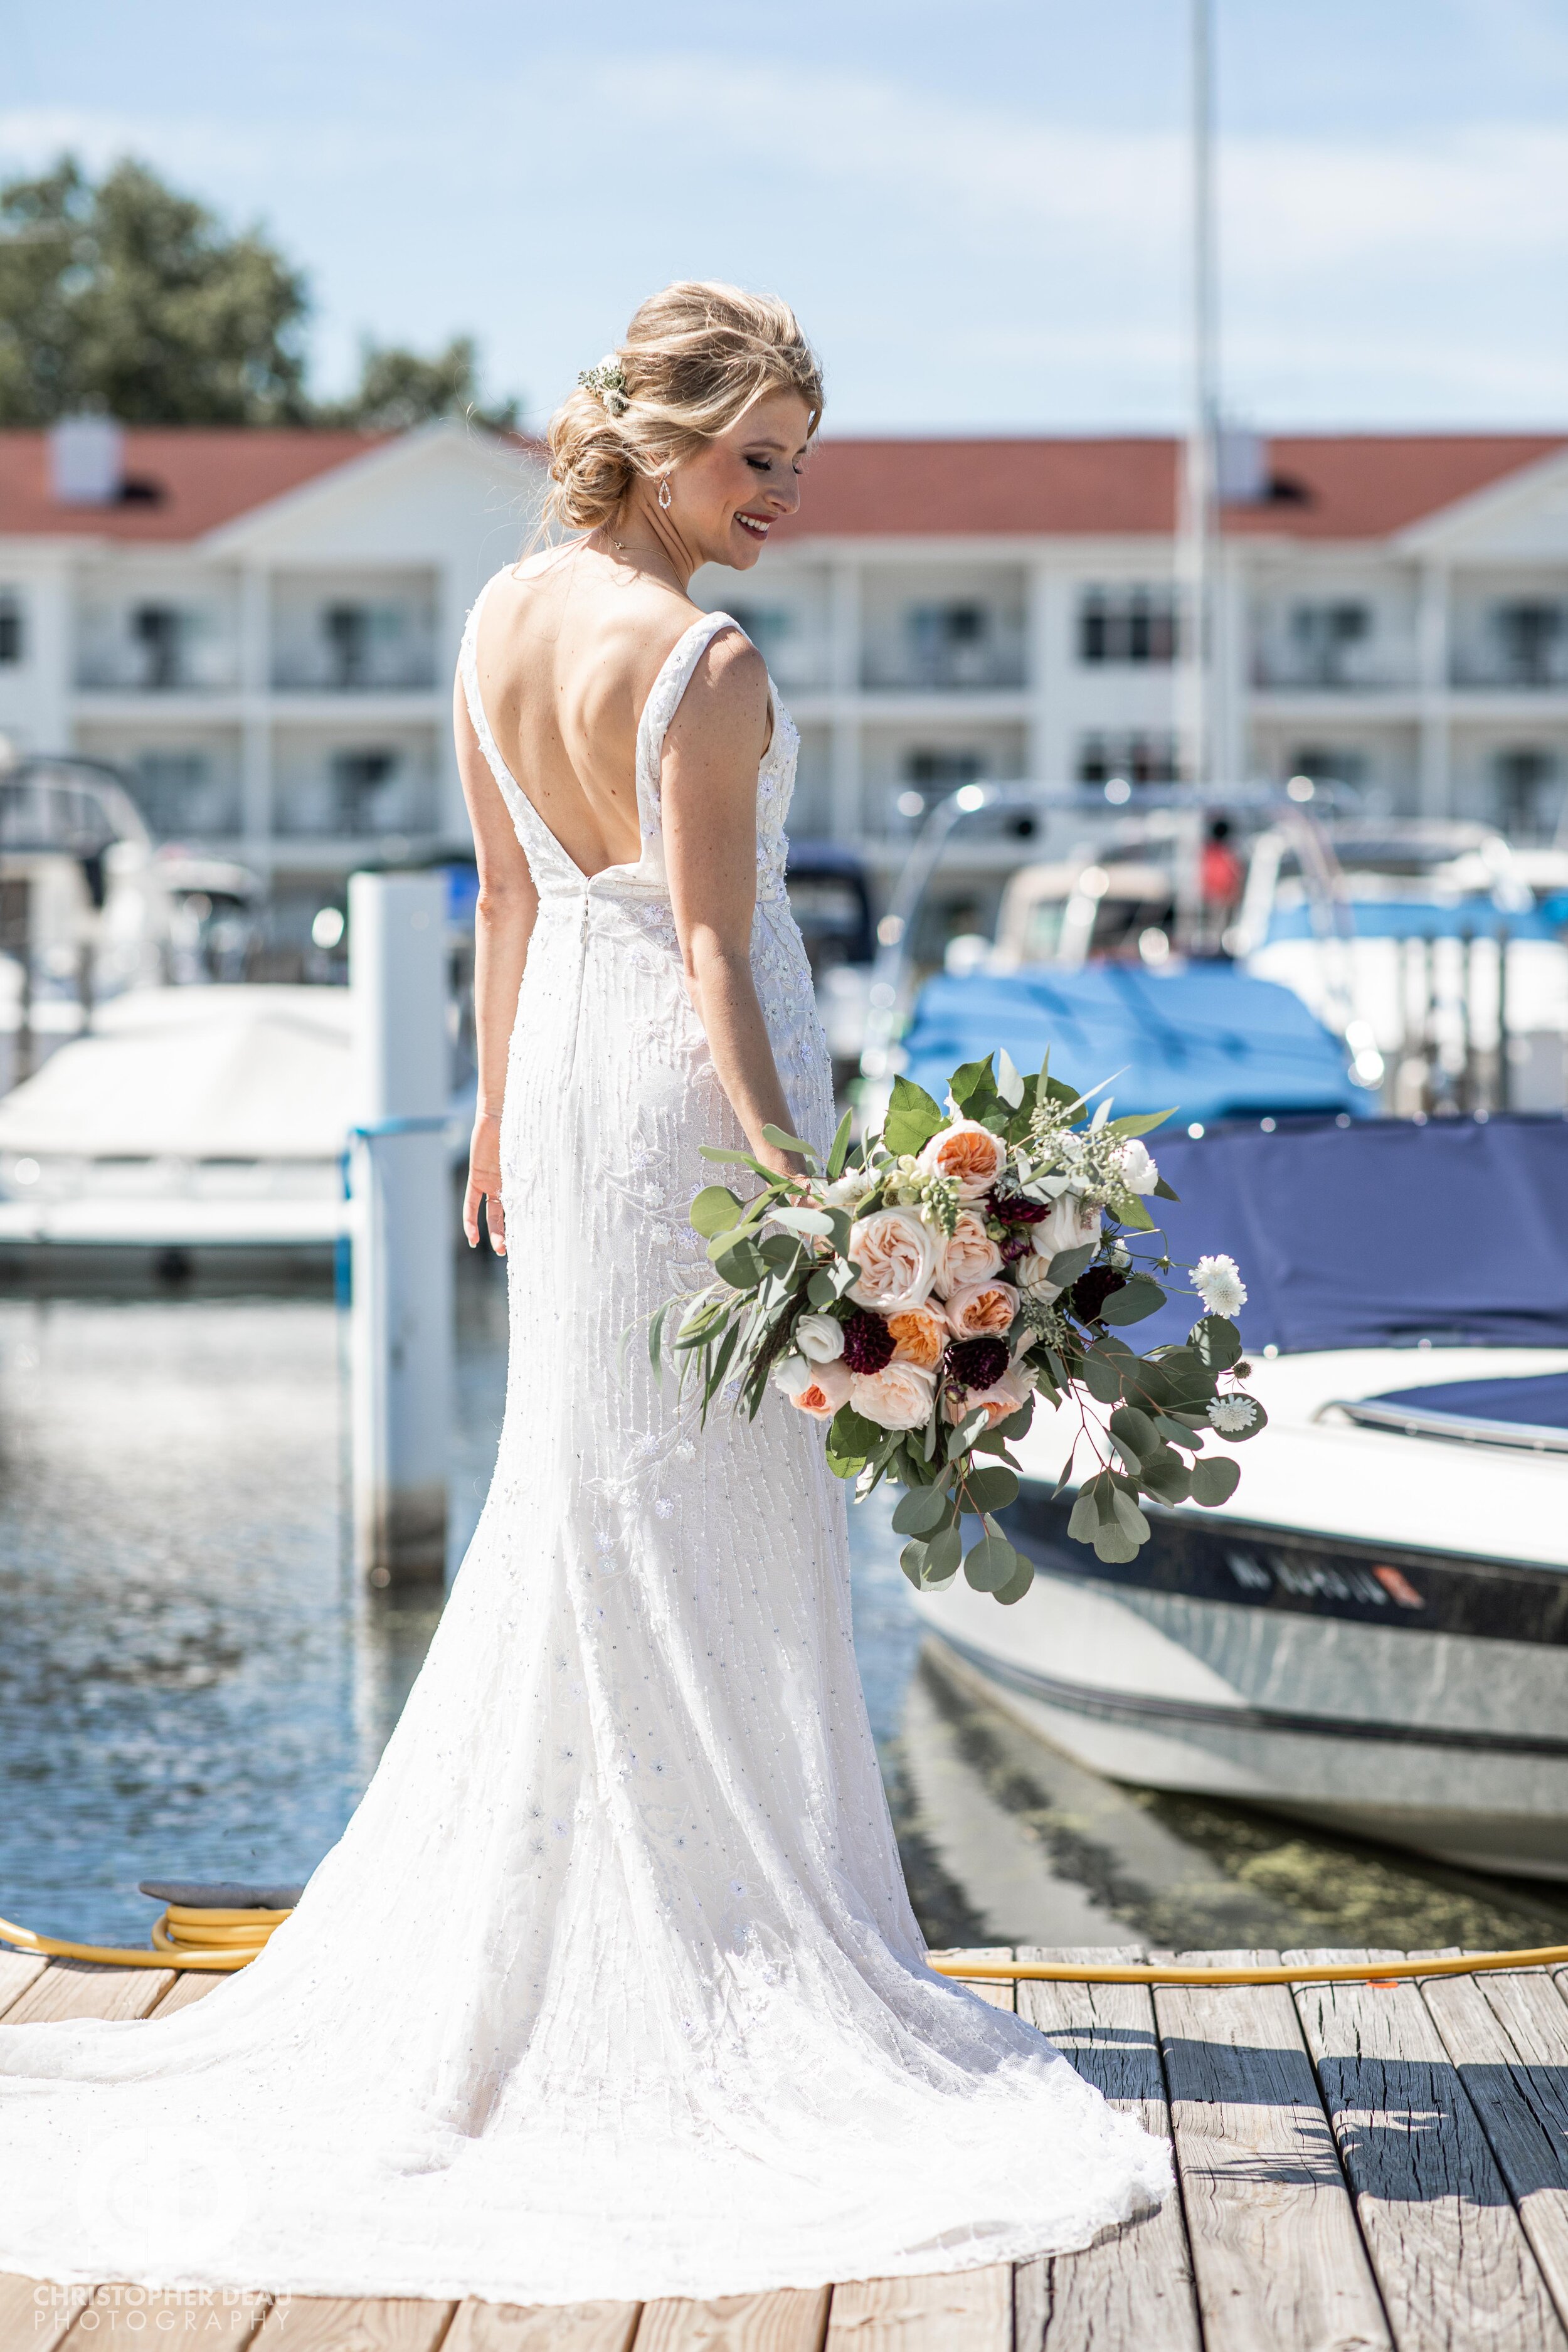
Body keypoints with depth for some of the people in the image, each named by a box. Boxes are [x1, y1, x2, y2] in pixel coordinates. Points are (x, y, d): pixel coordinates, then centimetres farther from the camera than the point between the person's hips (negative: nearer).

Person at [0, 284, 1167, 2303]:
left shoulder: (503, 618, 4)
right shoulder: (706, 667, -20)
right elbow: (713, 956, -22)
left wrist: (502, 1107, 21)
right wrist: (797, 1187, -22)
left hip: (564, 1067, 8)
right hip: (695, 1085, -8)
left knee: (576, 1502, 18)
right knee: (716, 1532, 0)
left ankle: (498, 1964, 26)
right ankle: (733, 1972, 9)